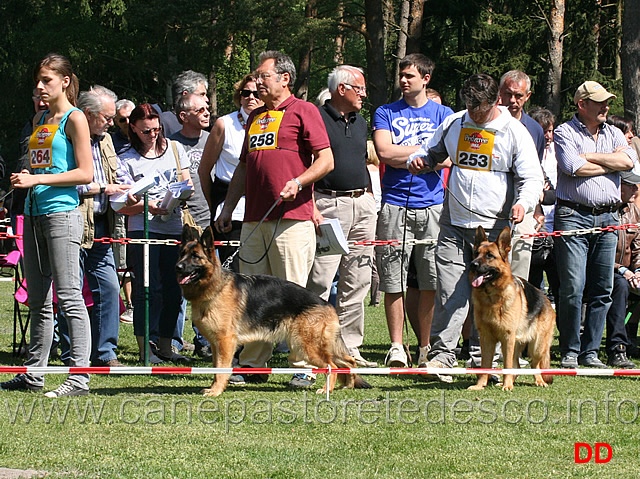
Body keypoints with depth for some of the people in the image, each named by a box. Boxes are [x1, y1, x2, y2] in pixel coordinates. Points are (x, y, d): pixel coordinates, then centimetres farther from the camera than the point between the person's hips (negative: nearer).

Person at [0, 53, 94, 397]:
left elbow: (85, 173, -11)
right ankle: (33, 372, 16)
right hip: (34, 213, 8)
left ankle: (79, 376, -11)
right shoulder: (40, 119, 18)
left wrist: (38, 179, -15)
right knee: (37, 300, 11)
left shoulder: (74, 118, -4)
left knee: (69, 296, -10)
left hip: (61, 212, -8)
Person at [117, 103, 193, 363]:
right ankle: (145, 349, -5)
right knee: (148, 289, -8)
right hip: (143, 229, -4)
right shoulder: (127, 160, 0)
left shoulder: (174, 148, 13)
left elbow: (187, 184, 17)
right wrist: (147, 206, -20)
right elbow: (121, 205, -3)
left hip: (174, 227, 4)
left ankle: (165, 346, 14)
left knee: (173, 289, 4)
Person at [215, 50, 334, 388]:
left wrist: (298, 182, -19)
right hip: (254, 219, 7)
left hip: (292, 217, -7)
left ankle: (304, 367, -4)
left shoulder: (303, 111, 1)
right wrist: (228, 207, 21)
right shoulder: (254, 118, 22)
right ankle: (253, 365, 10)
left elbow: (326, 160, -5)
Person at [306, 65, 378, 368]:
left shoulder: (360, 122, 19)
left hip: (362, 205, 7)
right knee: (320, 280, -10)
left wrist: (369, 199, 18)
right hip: (329, 203, -7)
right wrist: (311, 207, -17)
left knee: (357, 281, 6)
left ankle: (349, 348, 11)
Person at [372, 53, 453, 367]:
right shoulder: (386, 113, 12)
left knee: (431, 281, -2)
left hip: (432, 204, 0)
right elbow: (384, 152, -4)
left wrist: (402, 155, -7)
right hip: (395, 205, 0)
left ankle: (427, 347, 7)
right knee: (393, 280, -3)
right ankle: (396, 347, 2)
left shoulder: (443, 114, 11)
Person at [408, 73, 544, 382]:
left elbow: (532, 178, -2)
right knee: (450, 292, -6)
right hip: (453, 225, 2)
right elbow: (433, 151, 26)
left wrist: (523, 203, -22)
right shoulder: (454, 124, 9)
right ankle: (442, 354, -6)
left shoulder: (514, 132, -2)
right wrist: (419, 160, 3)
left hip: (493, 226, -2)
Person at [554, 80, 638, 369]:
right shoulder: (565, 133, 1)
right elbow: (573, 167, -15)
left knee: (603, 290, 4)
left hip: (608, 219, 5)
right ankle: (569, 352, 0)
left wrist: (590, 156, -6)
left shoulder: (613, 134, 16)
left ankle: (590, 352, 11)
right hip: (574, 215, -5)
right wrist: (611, 163, -2)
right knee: (572, 288, -8)